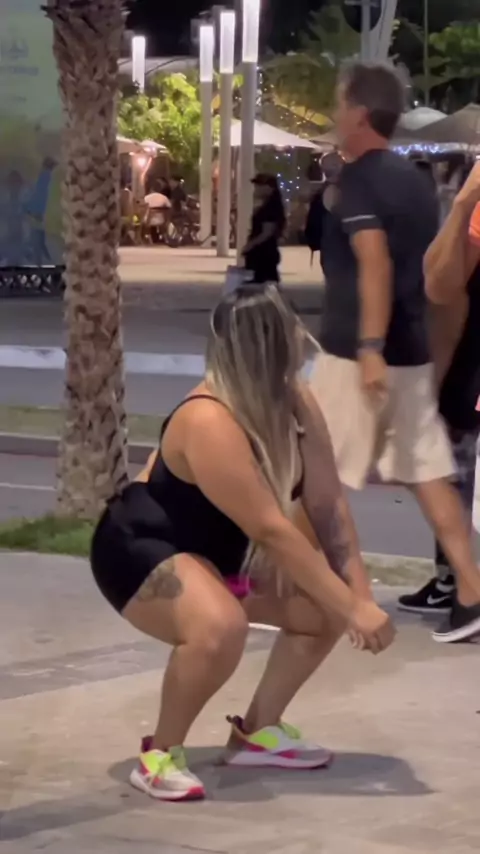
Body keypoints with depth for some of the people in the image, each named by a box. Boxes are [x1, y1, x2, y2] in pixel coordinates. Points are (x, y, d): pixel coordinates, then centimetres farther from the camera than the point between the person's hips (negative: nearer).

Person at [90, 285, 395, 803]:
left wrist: (359, 595, -20)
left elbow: (327, 506, -12)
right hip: (141, 549, -9)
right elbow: (273, 531, -36)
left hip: (219, 549, 9)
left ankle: (256, 732, 15)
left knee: (324, 609, -1)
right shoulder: (209, 423, -35)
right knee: (221, 628, -37)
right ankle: (159, 754, -15)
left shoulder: (296, 403, -11)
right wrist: (352, 610, -33)